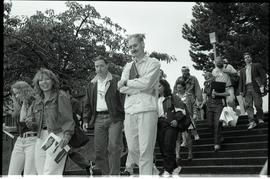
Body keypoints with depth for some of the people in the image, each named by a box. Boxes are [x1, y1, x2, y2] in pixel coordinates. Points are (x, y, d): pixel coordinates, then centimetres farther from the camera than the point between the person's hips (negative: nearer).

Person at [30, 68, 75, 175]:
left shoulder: (61, 96, -2)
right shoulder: (38, 100, 16)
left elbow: (68, 120, -7)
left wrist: (67, 135, -21)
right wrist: (31, 123, 2)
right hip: (41, 139, 6)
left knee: (50, 174, -14)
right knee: (41, 173, 3)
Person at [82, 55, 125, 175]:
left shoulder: (116, 81, 2)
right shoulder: (92, 84, 17)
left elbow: (124, 98, -4)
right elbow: (87, 104, 21)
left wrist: (126, 116, -12)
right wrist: (86, 119, 12)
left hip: (114, 117, -5)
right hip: (98, 119, 5)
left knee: (113, 147, -13)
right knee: (99, 149, 3)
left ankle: (114, 174, -8)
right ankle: (105, 173, 14)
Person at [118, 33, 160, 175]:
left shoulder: (153, 63, 4)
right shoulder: (128, 66, 19)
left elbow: (146, 84, -12)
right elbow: (122, 89, 4)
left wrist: (127, 82, -1)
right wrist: (139, 85, -8)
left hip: (147, 110, -5)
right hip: (130, 111, 5)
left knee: (145, 151, -8)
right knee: (132, 150, 10)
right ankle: (150, 169, 32)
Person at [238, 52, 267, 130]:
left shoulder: (257, 65, 13)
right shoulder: (242, 70, 26)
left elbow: (263, 75, 3)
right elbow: (241, 81, 23)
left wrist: (263, 85, -10)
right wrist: (240, 90, 10)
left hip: (256, 87, -4)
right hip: (247, 89, 4)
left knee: (258, 104, -9)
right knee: (248, 105, -10)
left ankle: (259, 118, 10)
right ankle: (252, 122, -17)